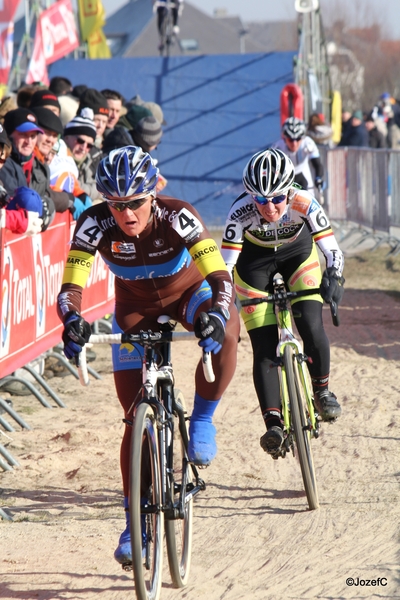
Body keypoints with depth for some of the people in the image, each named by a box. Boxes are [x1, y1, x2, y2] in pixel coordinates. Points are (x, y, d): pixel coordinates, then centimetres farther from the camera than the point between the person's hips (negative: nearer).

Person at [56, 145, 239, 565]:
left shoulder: (178, 217, -33)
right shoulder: (94, 224, -29)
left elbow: (220, 278, -40)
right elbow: (70, 287, -34)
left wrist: (215, 317, -61)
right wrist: (72, 321, -56)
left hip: (187, 292, -1)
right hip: (135, 307, 1)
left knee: (224, 331, -37)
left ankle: (202, 422, -15)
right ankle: (135, 524, 7)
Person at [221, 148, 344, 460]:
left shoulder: (304, 203, -33)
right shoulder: (241, 211, -34)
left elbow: (332, 251, -30)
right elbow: (225, 265, -32)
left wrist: (333, 281, -48)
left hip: (298, 253, 0)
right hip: (254, 261, 0)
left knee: (311, 326, -19)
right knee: (263, 347, -12)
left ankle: (322, 390, 8)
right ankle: (274, 423, -10)